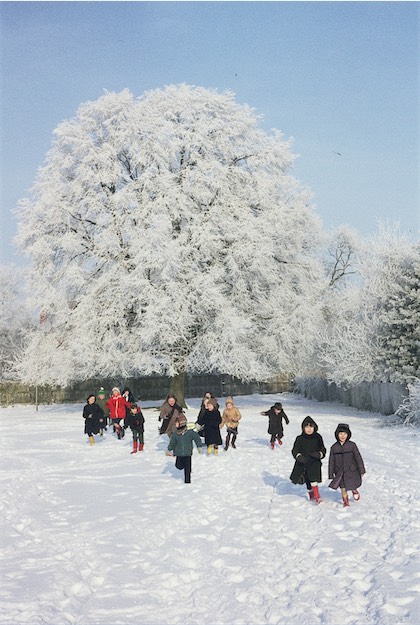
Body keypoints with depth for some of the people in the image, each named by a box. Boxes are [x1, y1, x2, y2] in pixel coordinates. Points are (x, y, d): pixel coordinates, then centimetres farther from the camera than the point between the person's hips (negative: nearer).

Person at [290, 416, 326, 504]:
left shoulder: (318, 438, 1)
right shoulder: (300, 439, 0)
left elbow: (323, 449, 7)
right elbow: (295, 450, 2)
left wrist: (319, 454, -15)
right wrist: (299, 456, -19)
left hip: (314, 463, -2)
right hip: (302, 464, 2)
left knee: (313, 480, -17)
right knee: (308, 481, 13)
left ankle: (317, 496, -14)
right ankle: (310, 493, 34)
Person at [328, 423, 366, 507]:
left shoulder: (352, 445, -8)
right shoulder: (334, 447, -3)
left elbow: (358, 458, -2)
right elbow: (331, 462, 4)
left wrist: (361, 471, 0)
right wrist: (331, 475, 4)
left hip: (351, 471, -1)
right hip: (340, 473, 1)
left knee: (352, 486, 9)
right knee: (343, 488, 5)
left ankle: (354, 491, 45)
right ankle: (345, 502, 28)